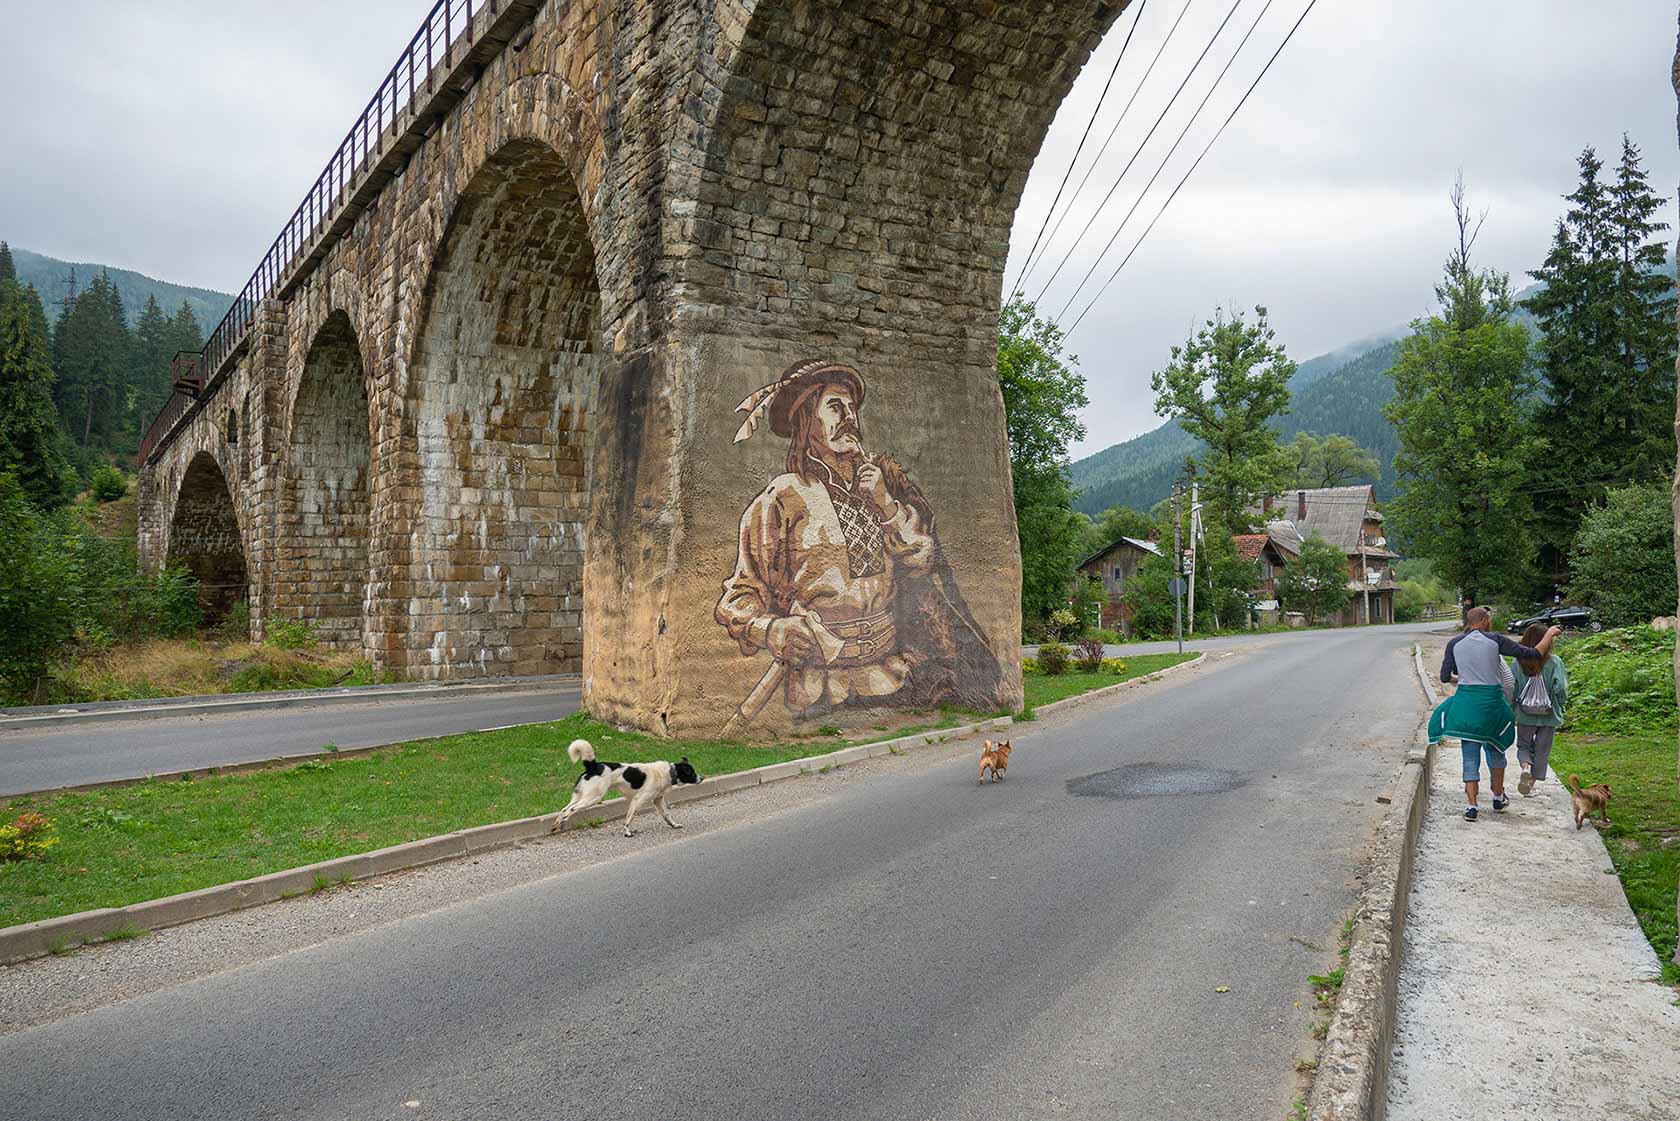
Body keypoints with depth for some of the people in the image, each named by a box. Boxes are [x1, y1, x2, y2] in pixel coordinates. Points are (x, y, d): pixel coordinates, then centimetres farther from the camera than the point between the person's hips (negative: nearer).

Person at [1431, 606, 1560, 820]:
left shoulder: (1455, 644, 2)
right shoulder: (1496, 640, -4)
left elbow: (1445, 676, 1)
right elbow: (1534, 654, -3)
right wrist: (1549, 634, 13)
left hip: (1465, 703, 1)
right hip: (1491, 702, -1)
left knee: (1470, 756, 7)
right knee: (1495, 750, 21)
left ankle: (1471, 806, -3)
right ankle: (1498, 798, 35)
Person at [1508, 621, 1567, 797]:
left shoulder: (1517, 662, -7)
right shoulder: (1554, 662, -11)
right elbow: (1560, 688, -14)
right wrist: (1560, 706, 5)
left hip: (1525, 716, 1)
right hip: (1549, 716, -1)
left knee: (1523, 745, 17)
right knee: (1542, 750, 13)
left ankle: (1525, 767, -12)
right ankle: (1531, 784, 16)